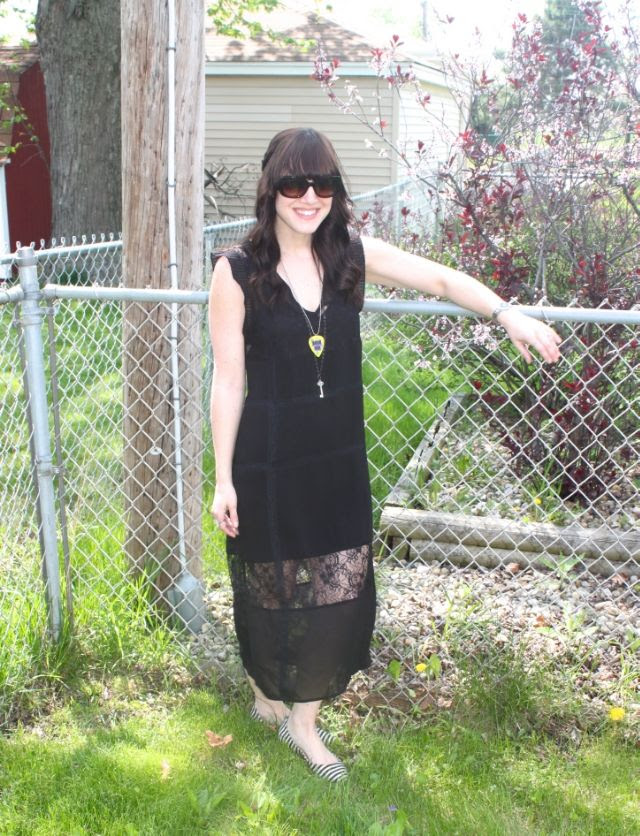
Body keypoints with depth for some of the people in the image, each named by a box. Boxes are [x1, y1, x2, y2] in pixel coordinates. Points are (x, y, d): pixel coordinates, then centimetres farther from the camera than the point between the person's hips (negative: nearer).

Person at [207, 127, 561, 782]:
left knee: (342, 593, 7)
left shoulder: (352, 256, -1)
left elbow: (441, 279, 5)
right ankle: (264, 693, 42)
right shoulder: (237, 272, -11)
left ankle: (303, 720, 29)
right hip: (268, 464, -3)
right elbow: (228, 380, -9)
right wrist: (222, 479, -7)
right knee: (271, 591, 12)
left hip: (338, 460, 4)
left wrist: (506, 315, -10)